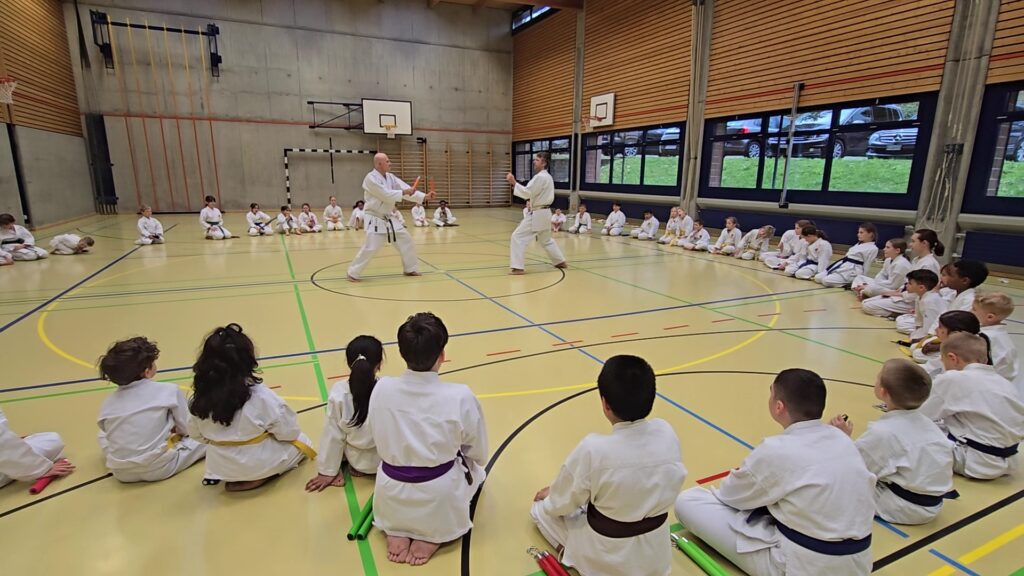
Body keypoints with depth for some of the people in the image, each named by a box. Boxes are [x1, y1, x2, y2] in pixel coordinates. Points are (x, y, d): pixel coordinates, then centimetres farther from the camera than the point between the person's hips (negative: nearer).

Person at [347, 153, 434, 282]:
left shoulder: (390, 177, 7)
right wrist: (403, 193, -18)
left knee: (406, 240, 10)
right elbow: (385, 195, -25)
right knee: (370, 248, -15)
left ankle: (410, 269, 25)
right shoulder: (371, 178, -17)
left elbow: (406, 189, 3)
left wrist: (425, 196, -6)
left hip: (387, 218, 8)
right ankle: (353, 273, 2)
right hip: (374, 219, -8)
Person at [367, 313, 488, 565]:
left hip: (391, 500, 3)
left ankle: (396, 532, 15)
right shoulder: (460, 397, -22)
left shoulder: (381, 389, -14)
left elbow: (381, 442, 4)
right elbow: (479, 454, -5)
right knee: (476, 470, 29)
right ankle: (431, 536, 11)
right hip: (438, 501, -3)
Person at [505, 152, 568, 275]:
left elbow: (527, 193, -20)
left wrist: (514, 182, -18)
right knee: (546, 239, 26)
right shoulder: (547, 177, 16)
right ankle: (560, 261, 35)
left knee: (518, 237, -10)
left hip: (537, 214, -10)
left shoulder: (540, 177, -17)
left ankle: (518, 267, -11)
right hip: (544, 213, 10)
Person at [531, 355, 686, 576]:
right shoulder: (667, 433, -20)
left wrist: (550, 495, 9)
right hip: (655, 554, 5)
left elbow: (562, 503, -15)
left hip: (607, 557, -5)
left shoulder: (593, 449, -33)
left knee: (541, 509, 17)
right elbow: (670, 488, 0)